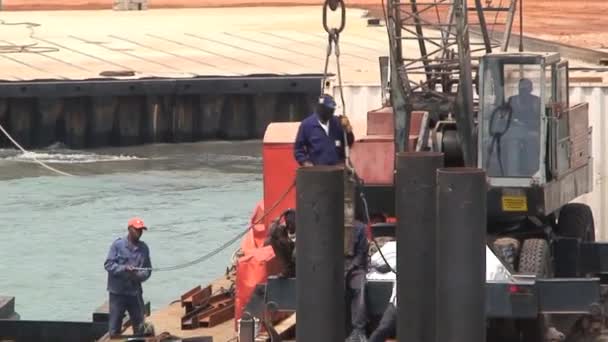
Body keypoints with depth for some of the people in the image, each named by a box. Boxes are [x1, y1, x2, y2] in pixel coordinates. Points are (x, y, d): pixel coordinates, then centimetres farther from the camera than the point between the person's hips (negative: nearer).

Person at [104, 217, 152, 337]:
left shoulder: (143, 248, 5)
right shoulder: (118, 245, -6)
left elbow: (147, 270, 7)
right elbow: (108, 264, -10)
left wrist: (138, 275, -15)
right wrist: (124, 268, -26)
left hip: (135, 292, 4)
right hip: (117, 292, -4)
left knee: (139, 328, 9)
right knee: (114, 329, 2)